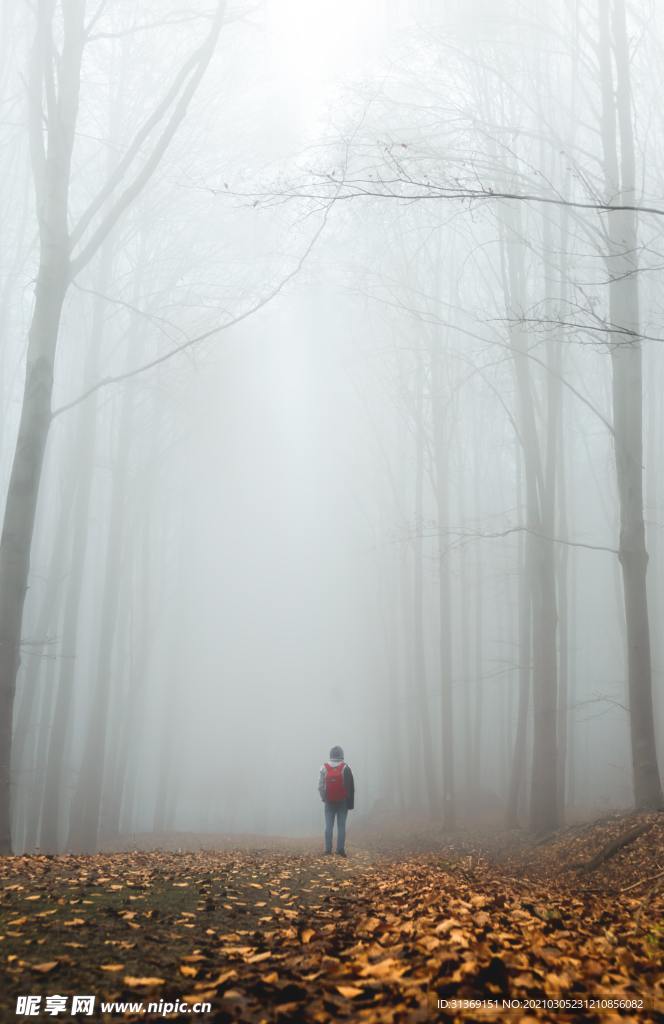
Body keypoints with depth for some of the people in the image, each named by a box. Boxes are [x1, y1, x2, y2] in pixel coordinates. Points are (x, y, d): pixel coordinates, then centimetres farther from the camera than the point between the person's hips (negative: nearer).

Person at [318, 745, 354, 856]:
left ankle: (328, 849, 1)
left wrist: (324, 798, 11)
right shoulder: (345, 767, -5)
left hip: (329, 801, 1)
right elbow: (351, 786, -5)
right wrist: (350, 802, 0)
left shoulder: (324, 768, -1)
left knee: (329, 826, 5)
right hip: (342, 801, -1)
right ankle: (340, 849, -4)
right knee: (341, 826, 1)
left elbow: (320, 786, -1)